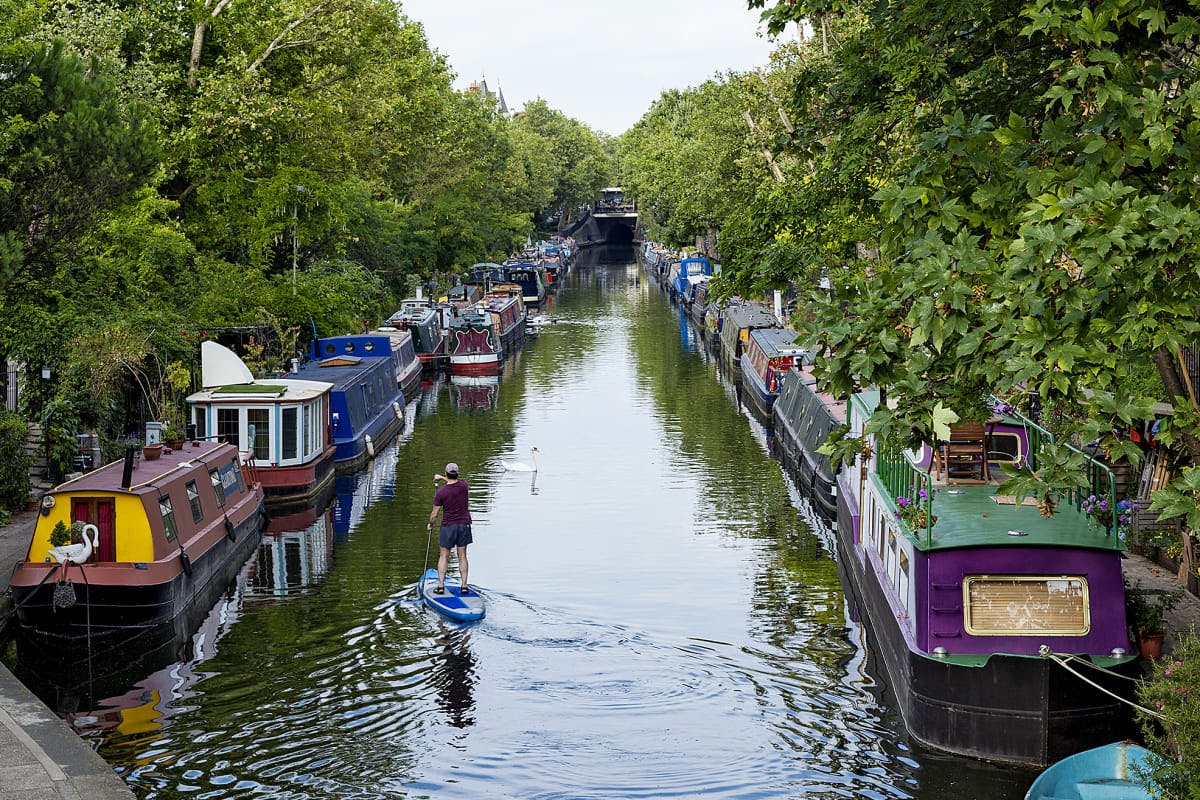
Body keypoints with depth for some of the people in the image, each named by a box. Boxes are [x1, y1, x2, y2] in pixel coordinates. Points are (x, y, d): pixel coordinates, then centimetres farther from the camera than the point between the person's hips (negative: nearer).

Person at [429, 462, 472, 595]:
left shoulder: (440, 492, -14)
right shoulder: (464, 485, -6)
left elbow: (435, 514, -7)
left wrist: (431, 525, 13)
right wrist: (442, 478, 32)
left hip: (448, 526, -3)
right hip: (464, 524, 3)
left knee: (443, 556, 7)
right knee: (462, 556, 9)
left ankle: (441, 586, 5)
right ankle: (464, 586, 7)